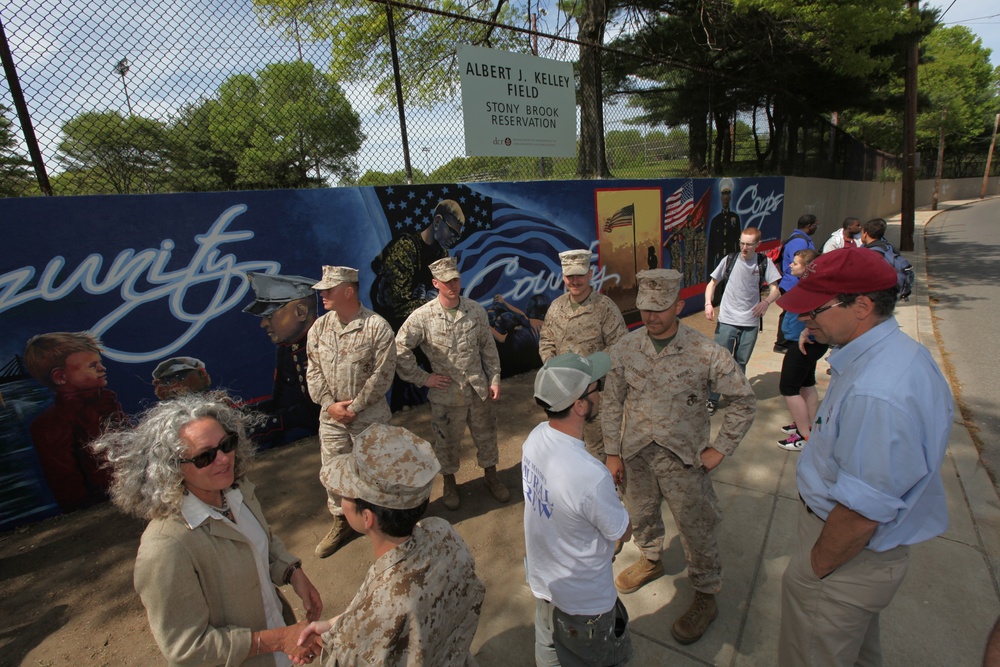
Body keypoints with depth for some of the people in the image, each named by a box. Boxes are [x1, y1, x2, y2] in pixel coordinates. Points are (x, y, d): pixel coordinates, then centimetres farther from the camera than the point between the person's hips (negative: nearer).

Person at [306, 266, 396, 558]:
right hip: (331, 416, 5)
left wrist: (354, 407, -15)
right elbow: (313, 371, 3)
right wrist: (329, 404, -8)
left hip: (369, 416, -5)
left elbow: (382, 375, -16)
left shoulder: (377, 327, -15)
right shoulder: (320, 327, 1)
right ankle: (342, 522, 39)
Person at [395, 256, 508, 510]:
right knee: (447, 442, 15)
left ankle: (491, 477, 41)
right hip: (446, 393, -2)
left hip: (479, 389, 3)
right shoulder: (422, 317, -14)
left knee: (486, 435, 17)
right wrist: (423, 378, -10)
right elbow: (399, 350, -12)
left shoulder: (476, 310, -4)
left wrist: (495, 379, 1)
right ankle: (449, 483, 40)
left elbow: (488, 347, 3)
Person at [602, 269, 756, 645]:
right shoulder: (624, 350, -8)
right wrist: (613, 452, 2)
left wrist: (721, 448, -6)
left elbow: (744, 400, -4)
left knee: (696, 529, 11)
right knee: (640, 515, 22)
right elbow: (612, 403, 1)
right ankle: (650, 560, 52)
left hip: (684, 459, -3)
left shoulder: (705, 353, -16)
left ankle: (705, 596, 37)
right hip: (636, 455, 3)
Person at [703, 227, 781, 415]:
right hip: (727, 320, -1)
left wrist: (766, 302, -22)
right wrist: (708, 303, -12)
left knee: (741, 362, 14)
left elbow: (775, 290, -1)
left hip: (750, 323, 1)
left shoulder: (764, 263, -1)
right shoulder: (730, 260, -2)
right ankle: (712, 400, 14)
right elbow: (713, 283, 4)